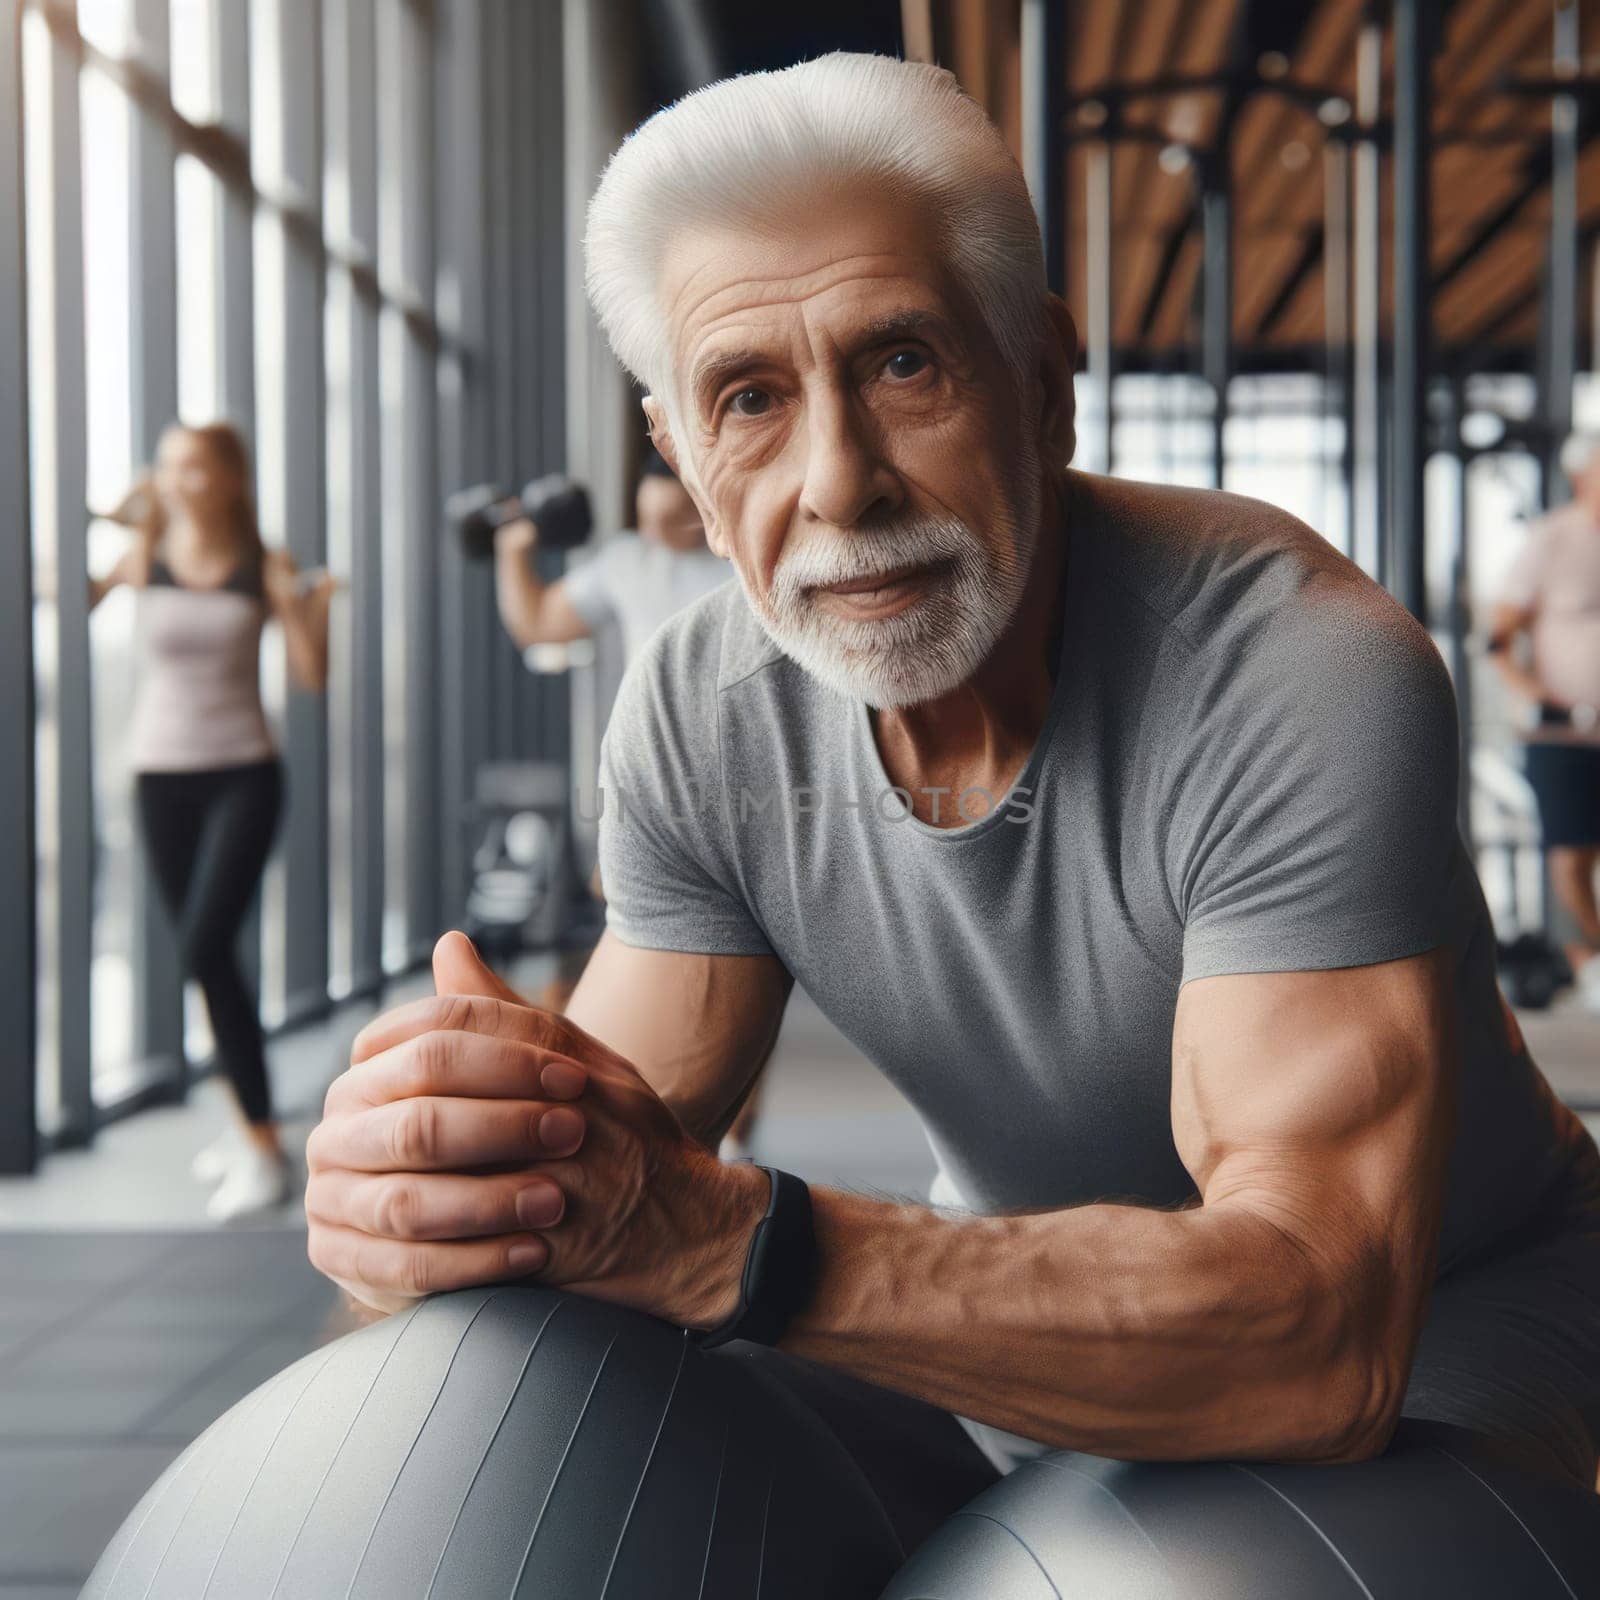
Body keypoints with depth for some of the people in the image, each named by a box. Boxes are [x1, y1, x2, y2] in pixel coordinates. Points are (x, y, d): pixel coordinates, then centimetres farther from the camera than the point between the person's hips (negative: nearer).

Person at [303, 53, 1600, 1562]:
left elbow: (1319, 1336, -39)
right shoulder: (697, 716, -12)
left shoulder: (1299, 676, -31)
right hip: (1036, 1298, 4)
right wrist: (423, 1209, -38)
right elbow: (585, 1181, -13)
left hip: (1442, 1316, -3)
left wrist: (718, 1238, -49)